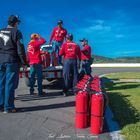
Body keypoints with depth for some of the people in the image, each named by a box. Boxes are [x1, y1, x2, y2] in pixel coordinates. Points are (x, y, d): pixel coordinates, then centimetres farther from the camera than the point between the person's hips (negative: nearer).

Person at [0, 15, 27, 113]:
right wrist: (24, 62, -3)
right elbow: (20, 49, -8)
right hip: (12, 61, -5)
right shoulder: (16, 32, -3)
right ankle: (8, 107, 0)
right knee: (10, 84, -2)